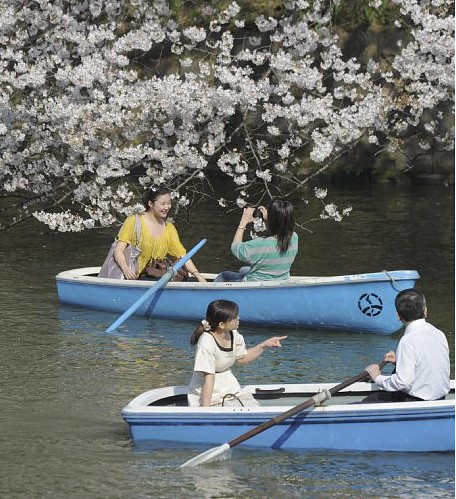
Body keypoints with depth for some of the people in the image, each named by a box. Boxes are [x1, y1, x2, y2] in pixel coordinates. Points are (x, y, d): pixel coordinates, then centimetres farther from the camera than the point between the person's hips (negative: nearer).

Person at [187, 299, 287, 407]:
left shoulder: (233, 335, -2)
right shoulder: (207, 343, -24)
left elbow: (242, 358, 18)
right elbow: (209, 378, -25)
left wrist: (264, 345, 9)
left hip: (230, 389, 7)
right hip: (211, 397, -7)